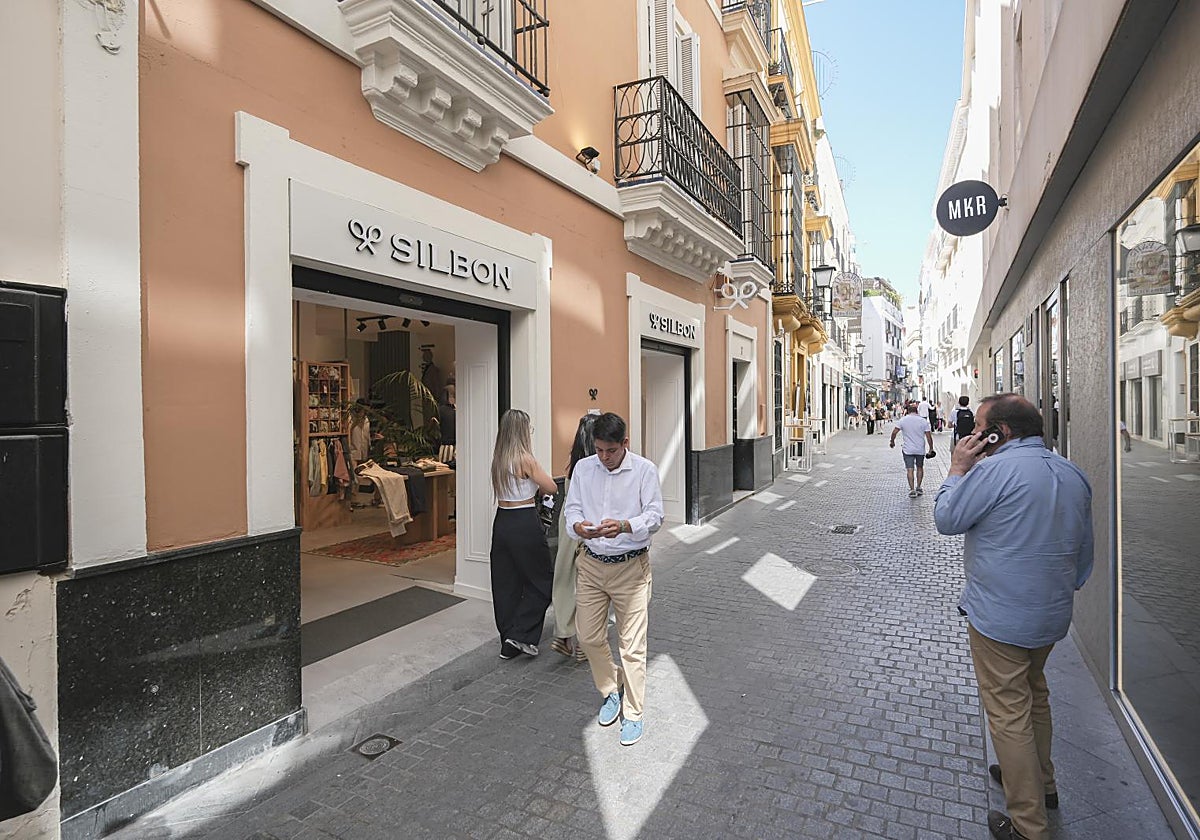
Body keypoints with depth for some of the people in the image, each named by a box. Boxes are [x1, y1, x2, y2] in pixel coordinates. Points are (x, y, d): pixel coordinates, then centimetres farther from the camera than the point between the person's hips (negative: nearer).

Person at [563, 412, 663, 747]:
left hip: (631, 566, -4)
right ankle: (611, 690, 38)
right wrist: (577, 525, -19)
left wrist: (624, 526, -30)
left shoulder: (644, 470, -9)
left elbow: (655, 515, -11)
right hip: (591, 564, 4)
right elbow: (571, 506, 5)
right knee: (588, 636, 12)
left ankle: (633, 714, 22)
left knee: (632, 644, 3)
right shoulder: (583, 468, 1)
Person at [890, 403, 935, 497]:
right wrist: (931, 448, 4)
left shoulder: (903, 420, -4)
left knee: (910, 470, 0)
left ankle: (912, 490, -7)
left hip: (908, 449, -1)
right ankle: (918, 488, 22)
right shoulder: (923, 421, -3)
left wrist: (892, 442, 9)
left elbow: (894, 432, -7)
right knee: (920, 467, 19)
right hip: (920, 449, 2)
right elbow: (928, 436, -5)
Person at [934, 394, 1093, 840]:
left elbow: (946, 520, -12)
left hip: (999, 618, -9)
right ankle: (1041, 782, 45)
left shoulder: (995, 469, -22)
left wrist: (958, 468, -5)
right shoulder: (1074, 474, 6)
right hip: (1052, 615, 9)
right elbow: (1084, 552, 16)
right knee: (1035, 696, 27)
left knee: (1008, 713, 4)